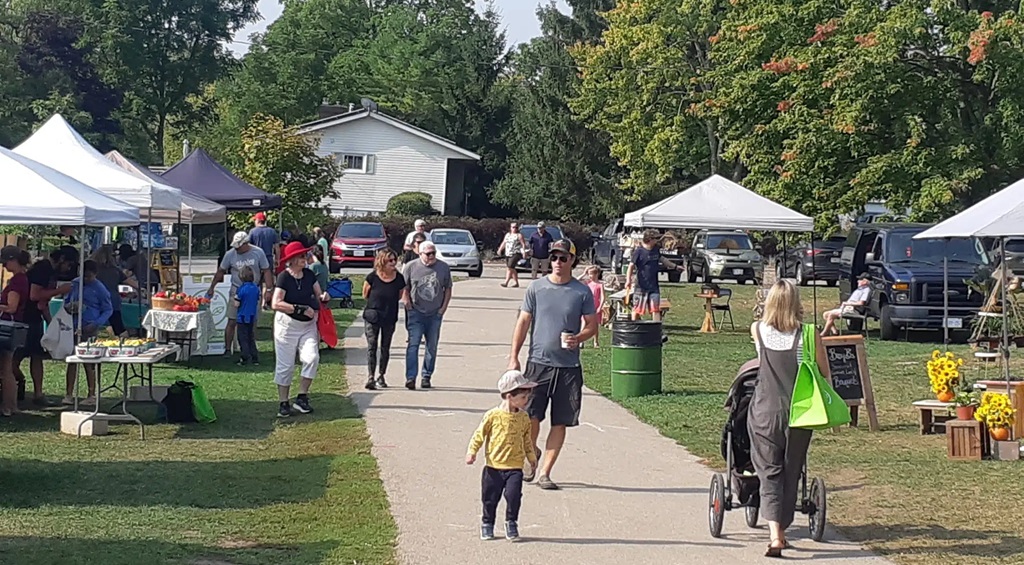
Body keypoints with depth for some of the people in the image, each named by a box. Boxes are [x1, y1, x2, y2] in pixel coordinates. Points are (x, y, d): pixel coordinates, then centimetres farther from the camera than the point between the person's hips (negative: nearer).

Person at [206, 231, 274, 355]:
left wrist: (268, 290, -5)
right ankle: (227, 349, -1)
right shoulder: (230, 254, -6)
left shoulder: (258, 253, -6)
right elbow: (221, 271, 6)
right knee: (232, 322, -6)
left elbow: (266, 271, 1)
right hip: (236, 291, -1)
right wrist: (211, 288, 7)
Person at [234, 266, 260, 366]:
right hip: (252, 316, 6)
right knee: (251, 338, 15)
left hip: (242, 317, -6)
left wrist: (234, 299, 3)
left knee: (243, 338, 2)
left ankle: (245, 359, 0)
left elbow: (237, 304, -16)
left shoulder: (242, 289, -17)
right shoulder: (256, 288, 2)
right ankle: (255, 358, 14)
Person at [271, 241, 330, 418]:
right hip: (287, 325, -4)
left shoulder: (309, 275, 3)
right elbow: (276, 304, -23)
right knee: (285, 365, 2)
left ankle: (302, 397, -1)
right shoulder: (284, 277, -14)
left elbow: (318, 295, 15)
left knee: (312, 358, -13)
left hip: (308, 325, 4)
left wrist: (323, 297, -10)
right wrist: (302, 309, -24)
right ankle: (284, 403, 11)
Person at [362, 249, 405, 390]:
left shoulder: (399, 279, -7)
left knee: (385, 348, 10)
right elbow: (365, 295, 2)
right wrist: (376, 304, 8)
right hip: (372, 316, -2)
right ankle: (370, 377, -11)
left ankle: (381, 376, 21)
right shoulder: (372, 277, -13)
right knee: (371, 347, -6)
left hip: (390, 318, 2)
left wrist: (388, 305, 8)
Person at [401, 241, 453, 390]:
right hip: (416, 313, -3)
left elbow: (448, 289, 11)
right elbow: (404, 288, 3)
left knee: (432, 346, 7)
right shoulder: (410, 267, -2)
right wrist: (408, 304, -6)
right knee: (413, 344, -11)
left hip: (435, 314, 3)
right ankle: (411, 377, -14)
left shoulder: (443, 268, 4)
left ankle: (426, 376, 17)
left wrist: (444, 307, 3)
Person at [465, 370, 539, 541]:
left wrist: (532, 457, 23)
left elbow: (527, 440, 17)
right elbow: (479, 434, -2)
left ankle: (511, 523, 7)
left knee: (513, 495, -12)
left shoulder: (524, 418, 4)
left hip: (515, 467, 2)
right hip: (493, 466, -2)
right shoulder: (493, 415, -8)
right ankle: (487, 524, 27)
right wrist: (471, 452, -8)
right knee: (490, 498, 8)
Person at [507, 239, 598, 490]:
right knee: (529, 415, -5)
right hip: (538, 362, 0)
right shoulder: (536, 287, 3)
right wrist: (514, 357, 0)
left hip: (568, 366, 0)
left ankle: (544, 472, 10)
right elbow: (523, 323, 6)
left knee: (560, 422, 2)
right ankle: (532, 453, 26)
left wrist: (578, 338, -14)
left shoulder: (582, 292, 2)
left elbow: (592, 326, 7)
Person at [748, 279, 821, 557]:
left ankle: (774, 535, -15)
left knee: (769, 473, 2)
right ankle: (781, 532, 24)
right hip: (797, 414, 0)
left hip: (764, 414, 0)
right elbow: (824, 373, -1)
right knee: (790, 473, 15)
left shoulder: (758, 331, -5)